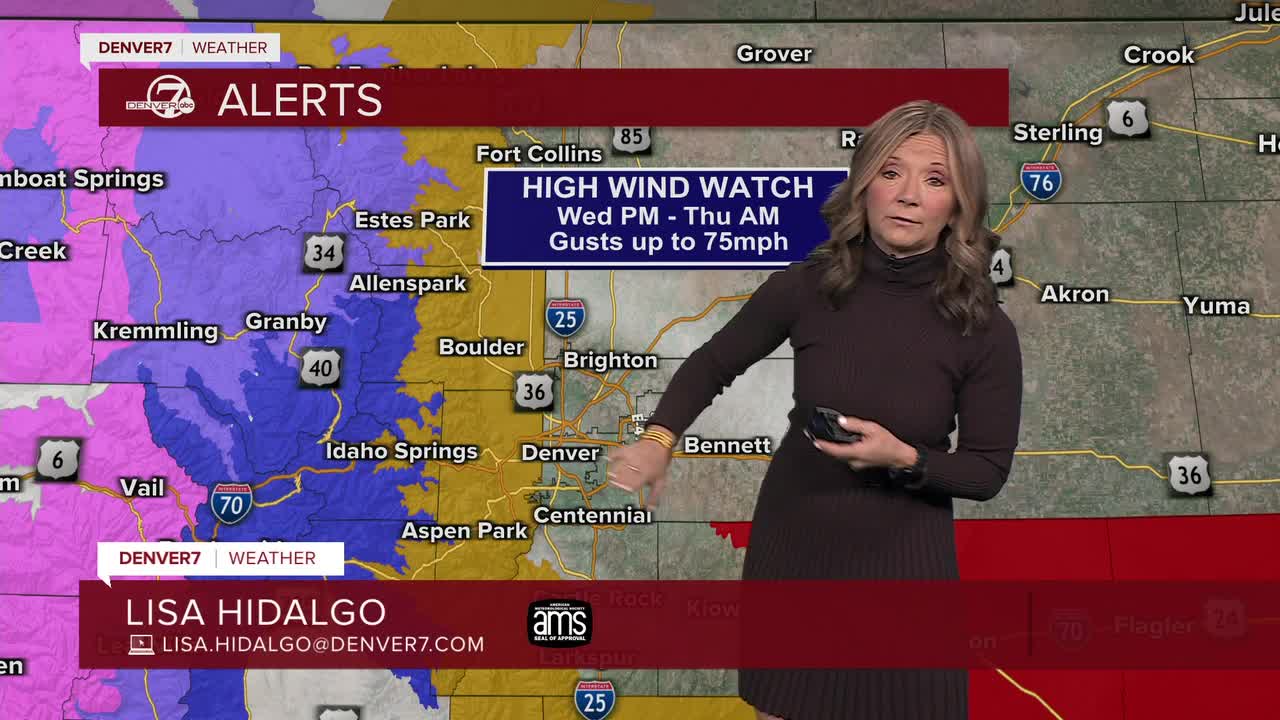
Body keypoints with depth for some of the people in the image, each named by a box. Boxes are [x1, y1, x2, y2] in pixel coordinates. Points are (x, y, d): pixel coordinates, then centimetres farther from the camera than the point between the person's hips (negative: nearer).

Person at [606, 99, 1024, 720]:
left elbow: (987, 472, -6)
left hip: (900, 557, -1)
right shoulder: (806, 287, -13)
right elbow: (712, 364, 2)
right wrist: (658, 438, -15)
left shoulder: (983, 330, -16)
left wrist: (903, 459, -25)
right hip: (791, 543, 2)